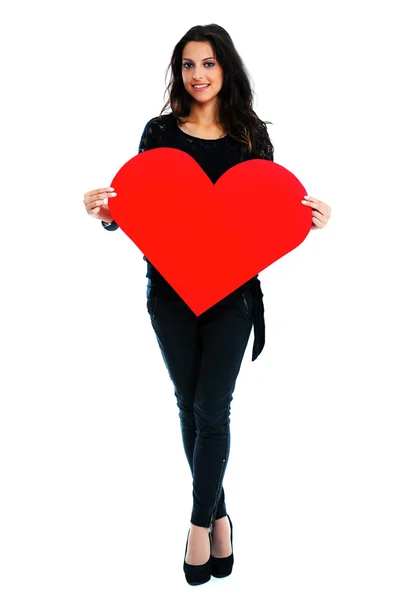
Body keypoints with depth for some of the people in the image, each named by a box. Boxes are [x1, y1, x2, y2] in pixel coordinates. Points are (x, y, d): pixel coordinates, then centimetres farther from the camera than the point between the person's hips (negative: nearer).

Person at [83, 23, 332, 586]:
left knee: (212, 409, -1)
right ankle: (219, 513, 29)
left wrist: (309, 219, -11)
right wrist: (108, 214, -15)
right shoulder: (159, 131, 4)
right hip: (170, 288, 1)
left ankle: (200, 520, 19)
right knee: (189, 405, 10)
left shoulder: (251, 134, 4)